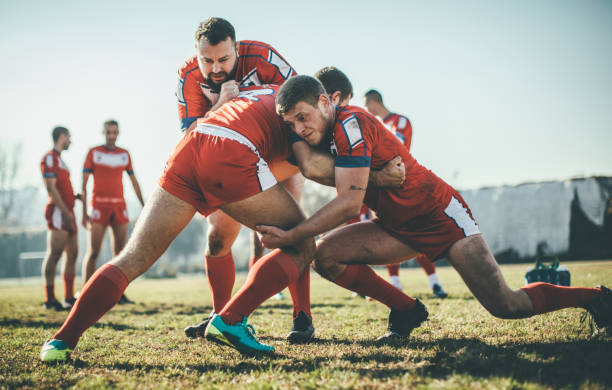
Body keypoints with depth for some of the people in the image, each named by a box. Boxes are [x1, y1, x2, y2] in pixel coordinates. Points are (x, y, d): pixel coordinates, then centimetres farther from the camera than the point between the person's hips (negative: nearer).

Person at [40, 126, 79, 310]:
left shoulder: (59, 159, 23)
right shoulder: (49, 158, -7)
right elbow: (51, 188, -15)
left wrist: (77, 196, 19)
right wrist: (65, 211, -19)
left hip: (67, 213, 10)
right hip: (58, 212, -10)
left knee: (72, 254, 8)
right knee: (54, 254, -9)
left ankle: (69, 298, 12)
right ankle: (50, 299, -7)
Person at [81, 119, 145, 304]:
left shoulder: (124, 154, 11)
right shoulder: (93, 153, 1)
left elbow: (134, 182, 16)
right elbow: (84, 184, -2)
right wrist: (84, 212, -9)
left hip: (119, 206, 4)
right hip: (99, 206, -4)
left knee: (120, 252, 3)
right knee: (93, 252, -6)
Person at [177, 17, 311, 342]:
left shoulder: (260, 56, -24)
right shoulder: (189, 77, -17)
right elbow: (192, 135, -23)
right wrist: (221, 104, -38)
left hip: (281, 156, -3)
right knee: (217, 237, -1)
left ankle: (302, 316, -16)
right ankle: (220, 316, 15)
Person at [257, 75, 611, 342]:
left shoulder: (350, 124, -24)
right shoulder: (321, 134, 4)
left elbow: (349, 202, -29)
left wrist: (290, 236, -28)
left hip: (441, 214, -8)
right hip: (399, 229, 8)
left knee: (508, 306, -13)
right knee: (325, 255, -9)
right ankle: (407, 312, 7)